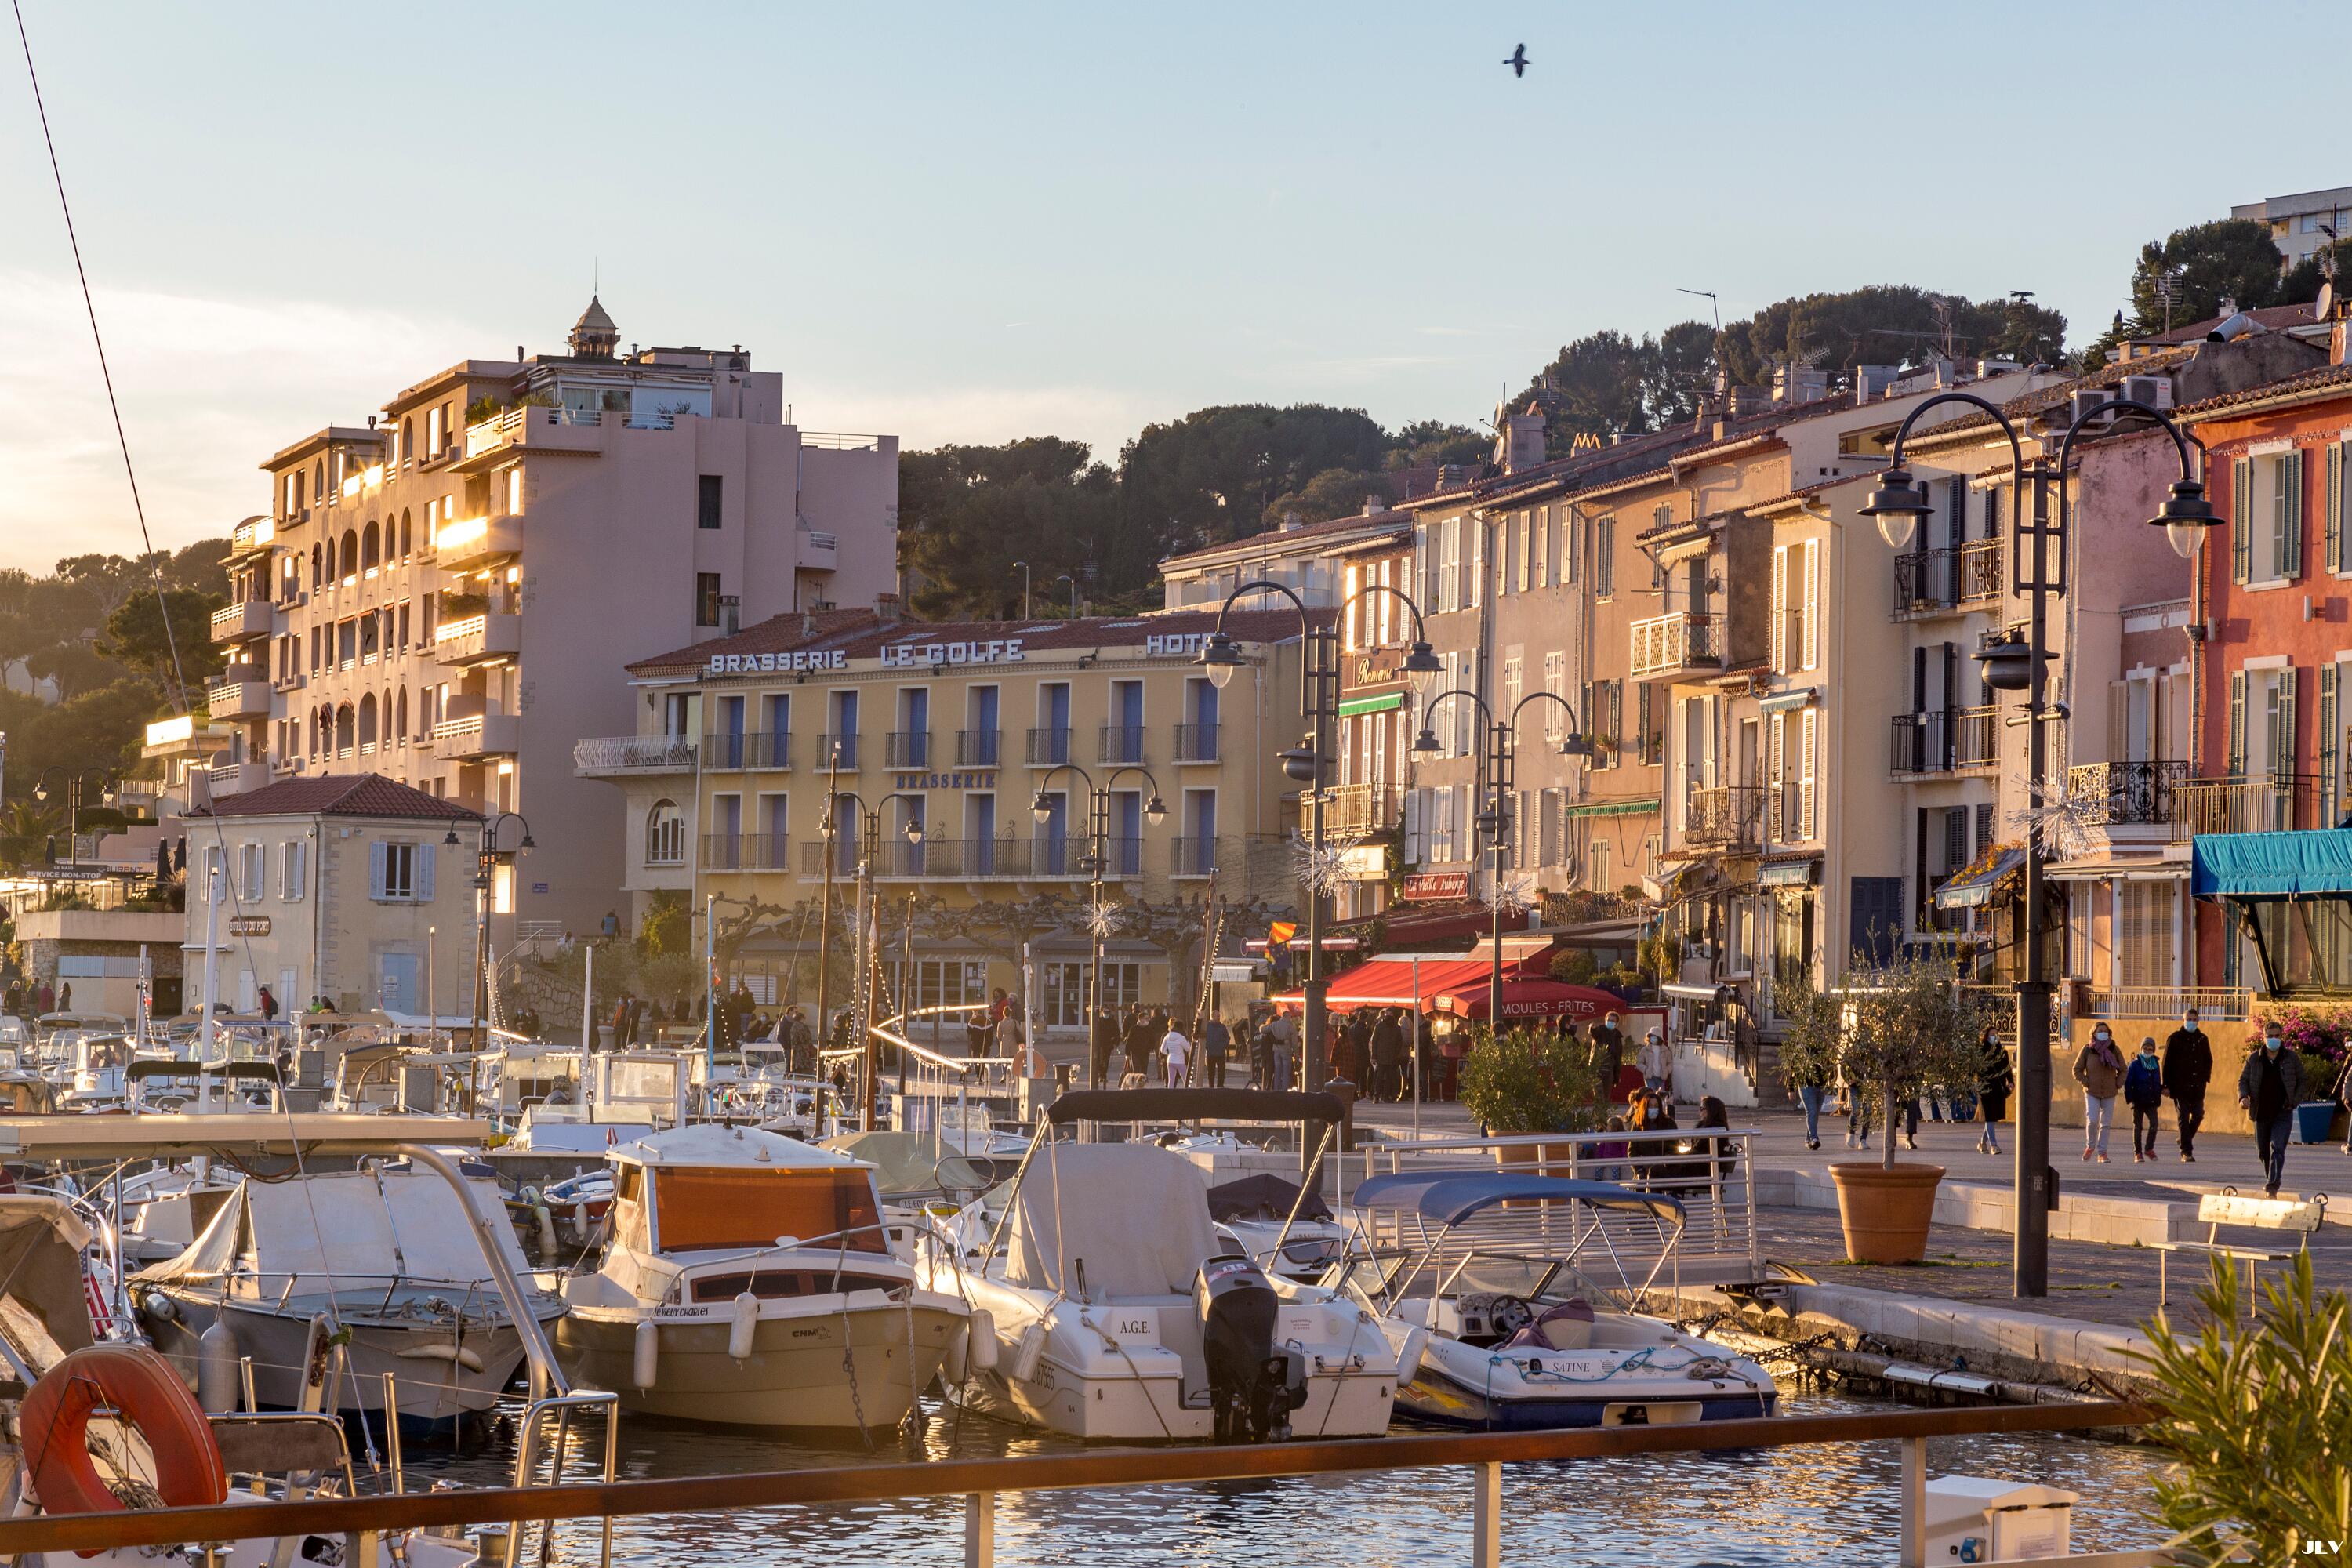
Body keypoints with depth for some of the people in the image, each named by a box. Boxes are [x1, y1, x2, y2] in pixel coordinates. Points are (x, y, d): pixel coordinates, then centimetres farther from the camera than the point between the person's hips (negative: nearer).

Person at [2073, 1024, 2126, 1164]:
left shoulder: (2114, 1050, 5)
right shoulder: (2087, 1050, 0)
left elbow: (2123, 1070, 14)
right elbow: (2077, 1069, 6)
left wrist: (2118, 1084, 0)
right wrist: (2085, 1082, -6)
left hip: (2109, 1094, 2)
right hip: (2092, 1093, -2)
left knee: (2106, 1124, 3)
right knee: (2092, 1120, -14)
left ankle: (2102, 1153, 10)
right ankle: (2090, 1146, 11)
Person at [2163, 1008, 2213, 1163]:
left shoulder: (2202, 1039, 9)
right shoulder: (2174, 1038, -1)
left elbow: (2208, 1061, 18)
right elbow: (2167, 1062, -2)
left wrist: (2205, 1078, 3)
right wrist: (2167, 1085, -7)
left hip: (2197, 1086, 4)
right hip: (2180, 1085, -4)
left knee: (2198, 1115, 4)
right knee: (2183, 1118, -3)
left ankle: (2185, 1140, 28)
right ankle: (2186, 1152, -3)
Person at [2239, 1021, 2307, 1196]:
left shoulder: (2292, 1058, 1)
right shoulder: (2254, 1059, 4)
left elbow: (2301, 1082, 9)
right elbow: (2243, 1080, 7)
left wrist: (2295, 1102, -3)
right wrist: (2243, 1097, -13)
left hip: (2283, 1113, -3)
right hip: (2261, 1113, 3)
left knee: (2277, 1149, -15)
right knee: (2263, 1150, 12)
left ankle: (2273, 1185, -20)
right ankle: (2271, 1179, 33)